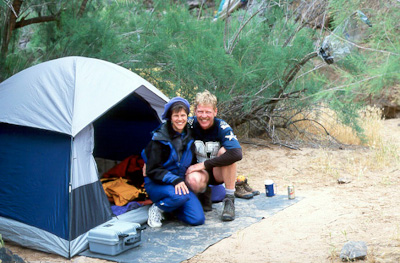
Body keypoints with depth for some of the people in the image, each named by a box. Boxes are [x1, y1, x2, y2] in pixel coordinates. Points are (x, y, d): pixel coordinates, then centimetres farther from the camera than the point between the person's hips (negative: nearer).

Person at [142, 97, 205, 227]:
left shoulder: (189, 137, 4)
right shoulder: (160, 138, -14)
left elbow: (192, 163, 17)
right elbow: (153, 170, -17)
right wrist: (174, 180, -29)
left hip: (181, 183, 6)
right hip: (157, 184, -5)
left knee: (198, 219, -14)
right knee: (180, 196, -38)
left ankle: (169, 208, 12)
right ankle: (157, 208, -8)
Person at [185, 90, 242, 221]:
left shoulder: (222, 127, -20)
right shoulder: (190, 126, -14)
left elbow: (237, 154, -35)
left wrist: (204, 164, -31)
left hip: (220, 172, 0)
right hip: (200, 172, 0)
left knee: (224, 151, -32)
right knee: (193, 180, -37)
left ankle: (229, 200, -20)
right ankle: (205, 193, 3)